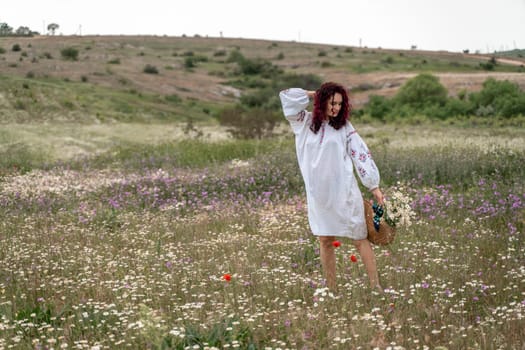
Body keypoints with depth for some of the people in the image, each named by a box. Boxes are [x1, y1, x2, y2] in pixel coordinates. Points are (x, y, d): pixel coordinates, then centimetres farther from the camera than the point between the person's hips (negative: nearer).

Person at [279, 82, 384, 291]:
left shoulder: (344, 126, 1)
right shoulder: (305, 122, 5)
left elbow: (361, 155, -1)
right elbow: (287, 97, 0)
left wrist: (374, 187, -5)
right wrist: (313, 95, 3)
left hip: (344, 192, -2)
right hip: (318, 194, 2)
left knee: (360, 239, 1)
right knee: (325, 241, 7)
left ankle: (376, 287, 1)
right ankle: (331, 289, 14)